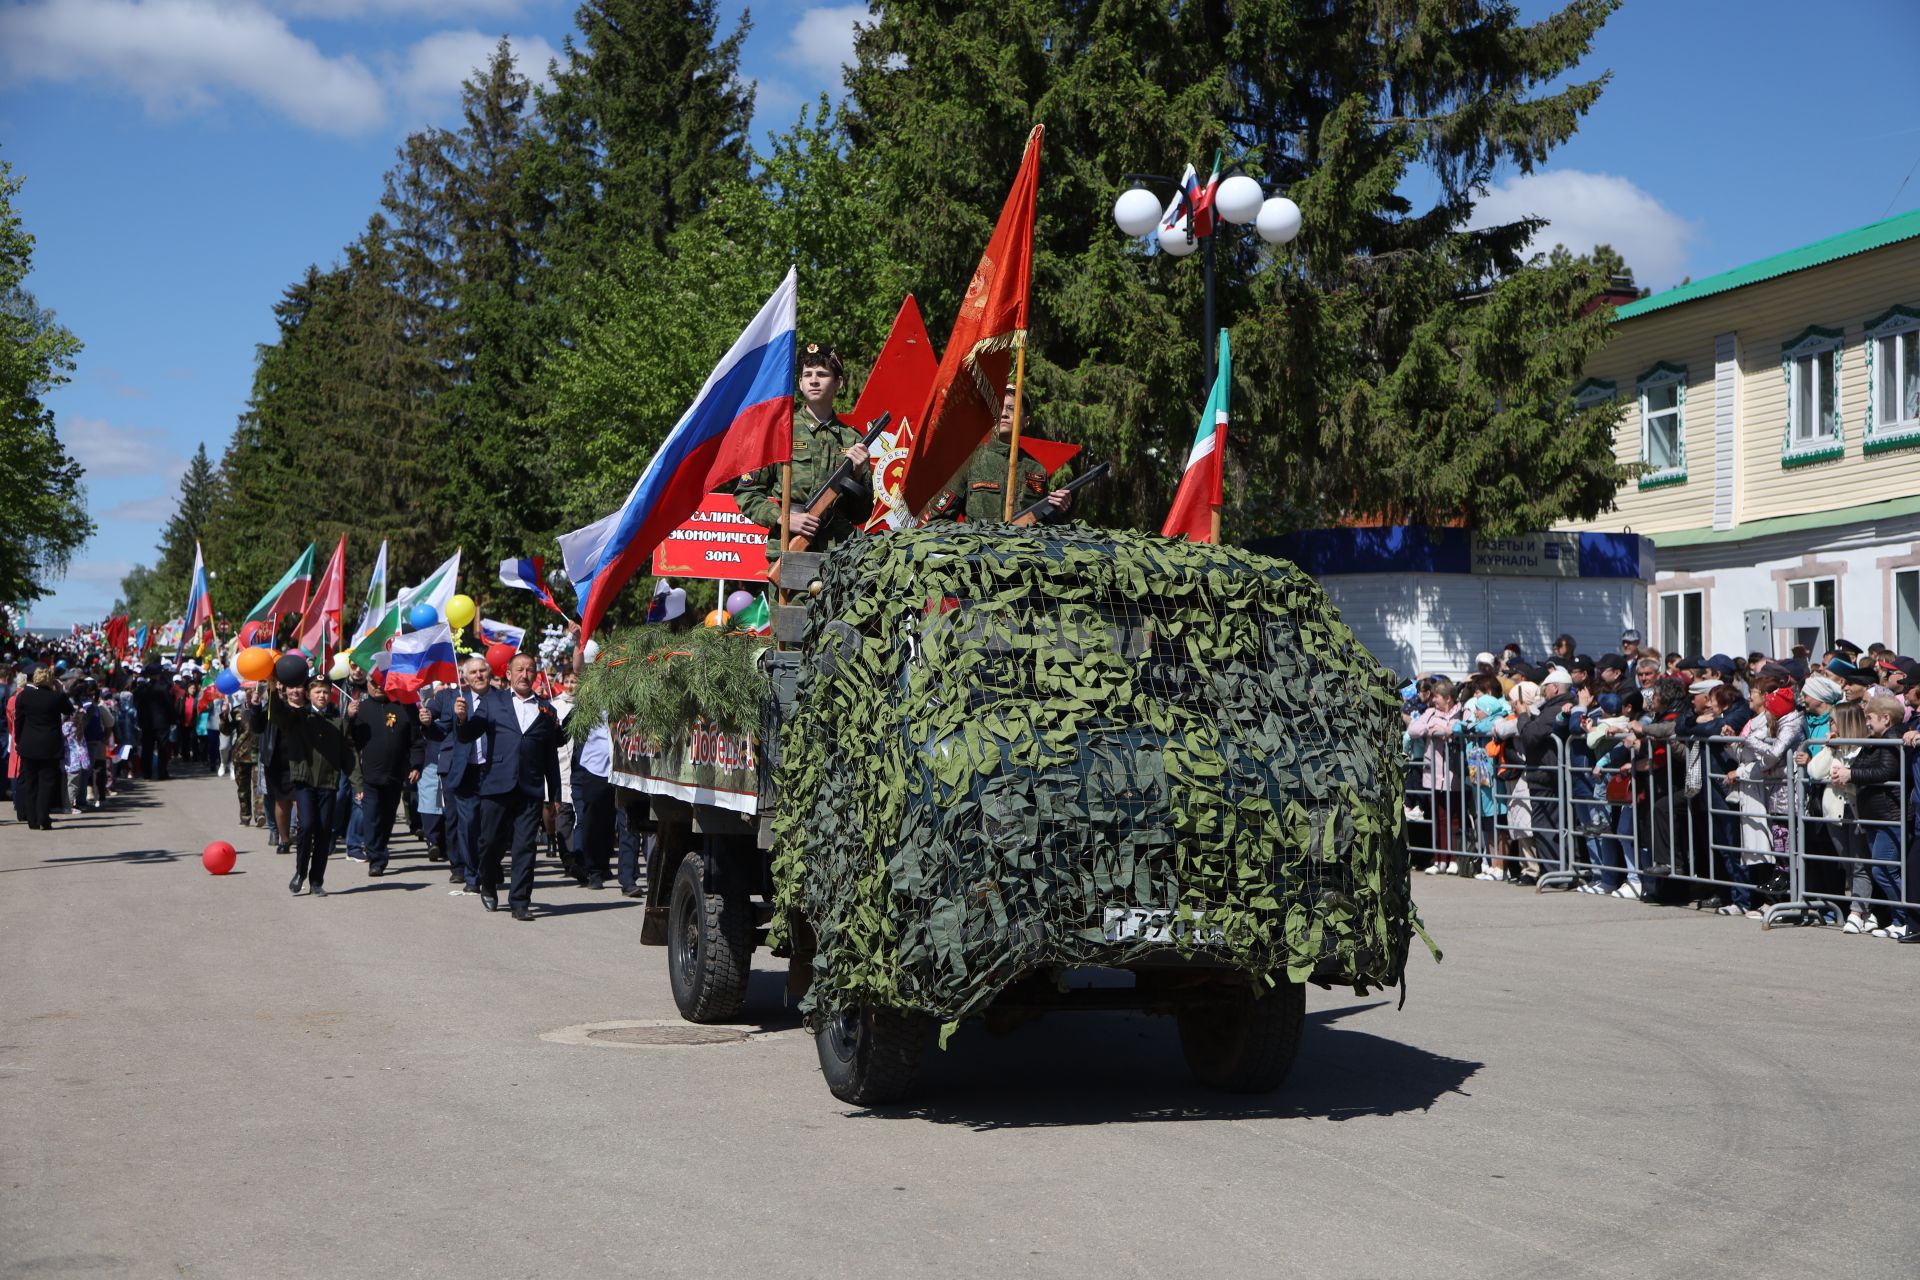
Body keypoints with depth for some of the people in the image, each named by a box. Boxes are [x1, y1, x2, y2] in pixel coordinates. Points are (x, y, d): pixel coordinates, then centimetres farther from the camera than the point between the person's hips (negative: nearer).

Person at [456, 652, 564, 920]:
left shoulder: (546, 709, 13)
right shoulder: (491, 701, 10)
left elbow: (551, 755, 14)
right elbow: (468, 736, 4)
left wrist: (555, 795, 12)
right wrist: (462, 718, -18)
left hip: (531, 789, 1)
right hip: (497, 786, -1)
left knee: (526, 847, -2)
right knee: (490, 841, 5)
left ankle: (520, 901, 2)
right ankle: (489, 888, 29)